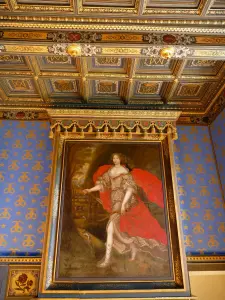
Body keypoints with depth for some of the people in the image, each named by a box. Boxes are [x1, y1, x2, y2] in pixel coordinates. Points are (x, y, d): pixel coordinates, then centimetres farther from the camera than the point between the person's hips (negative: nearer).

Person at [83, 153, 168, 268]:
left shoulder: (125, 171, -8)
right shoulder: (110, 171, 9)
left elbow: (130, 188, -14)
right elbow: (102, 184, 7)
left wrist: (123, 203, -22)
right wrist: (90, 190, -6)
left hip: (123, 200, -6)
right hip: (114, 201, 6)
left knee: (111, 227, -14)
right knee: (119, 229, 13)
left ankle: (108, 257, -5)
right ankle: (133, 247, 35)